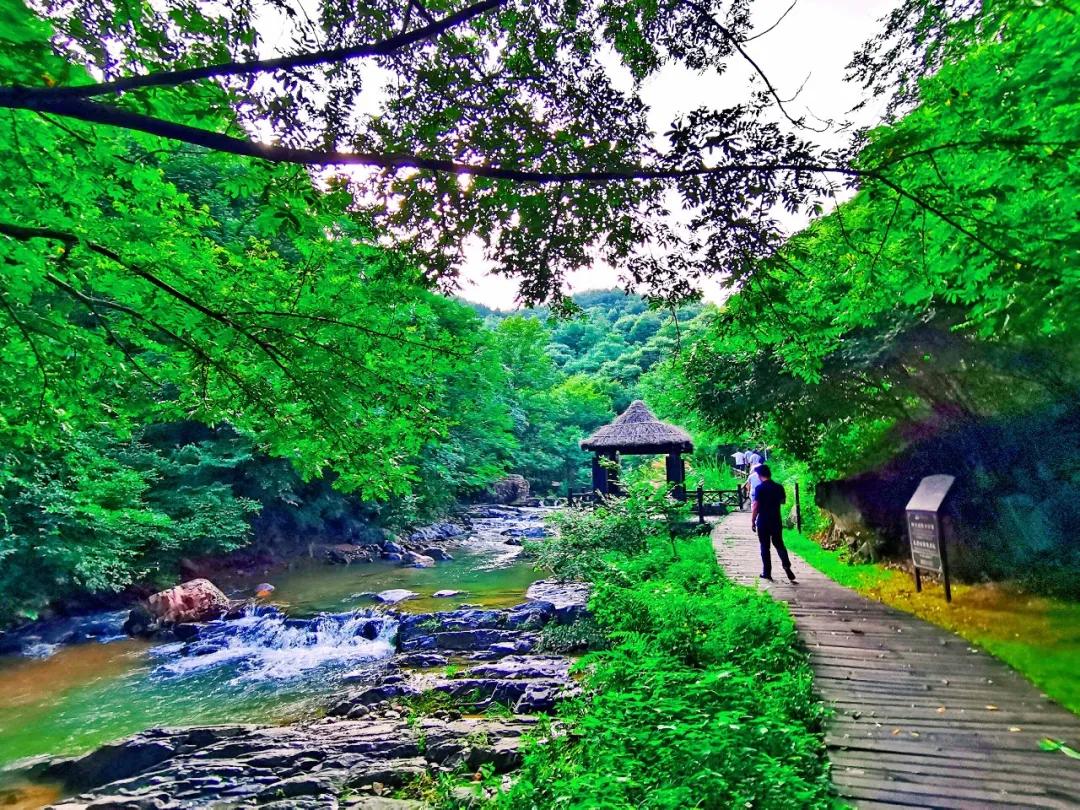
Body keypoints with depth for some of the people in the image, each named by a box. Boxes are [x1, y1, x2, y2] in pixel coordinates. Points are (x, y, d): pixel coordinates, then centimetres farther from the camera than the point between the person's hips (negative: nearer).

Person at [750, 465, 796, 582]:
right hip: (776, 521, 4)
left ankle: (767, 572, 9)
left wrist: (752, 521, -5)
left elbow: (755, 506, -14)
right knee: (779, 544, 15)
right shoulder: (779, 487, 0)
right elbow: (783, 501, 16)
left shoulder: (759, 488, -14)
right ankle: (786, 565, -5)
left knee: (765, 547, 5)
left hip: (763, 522, -4)